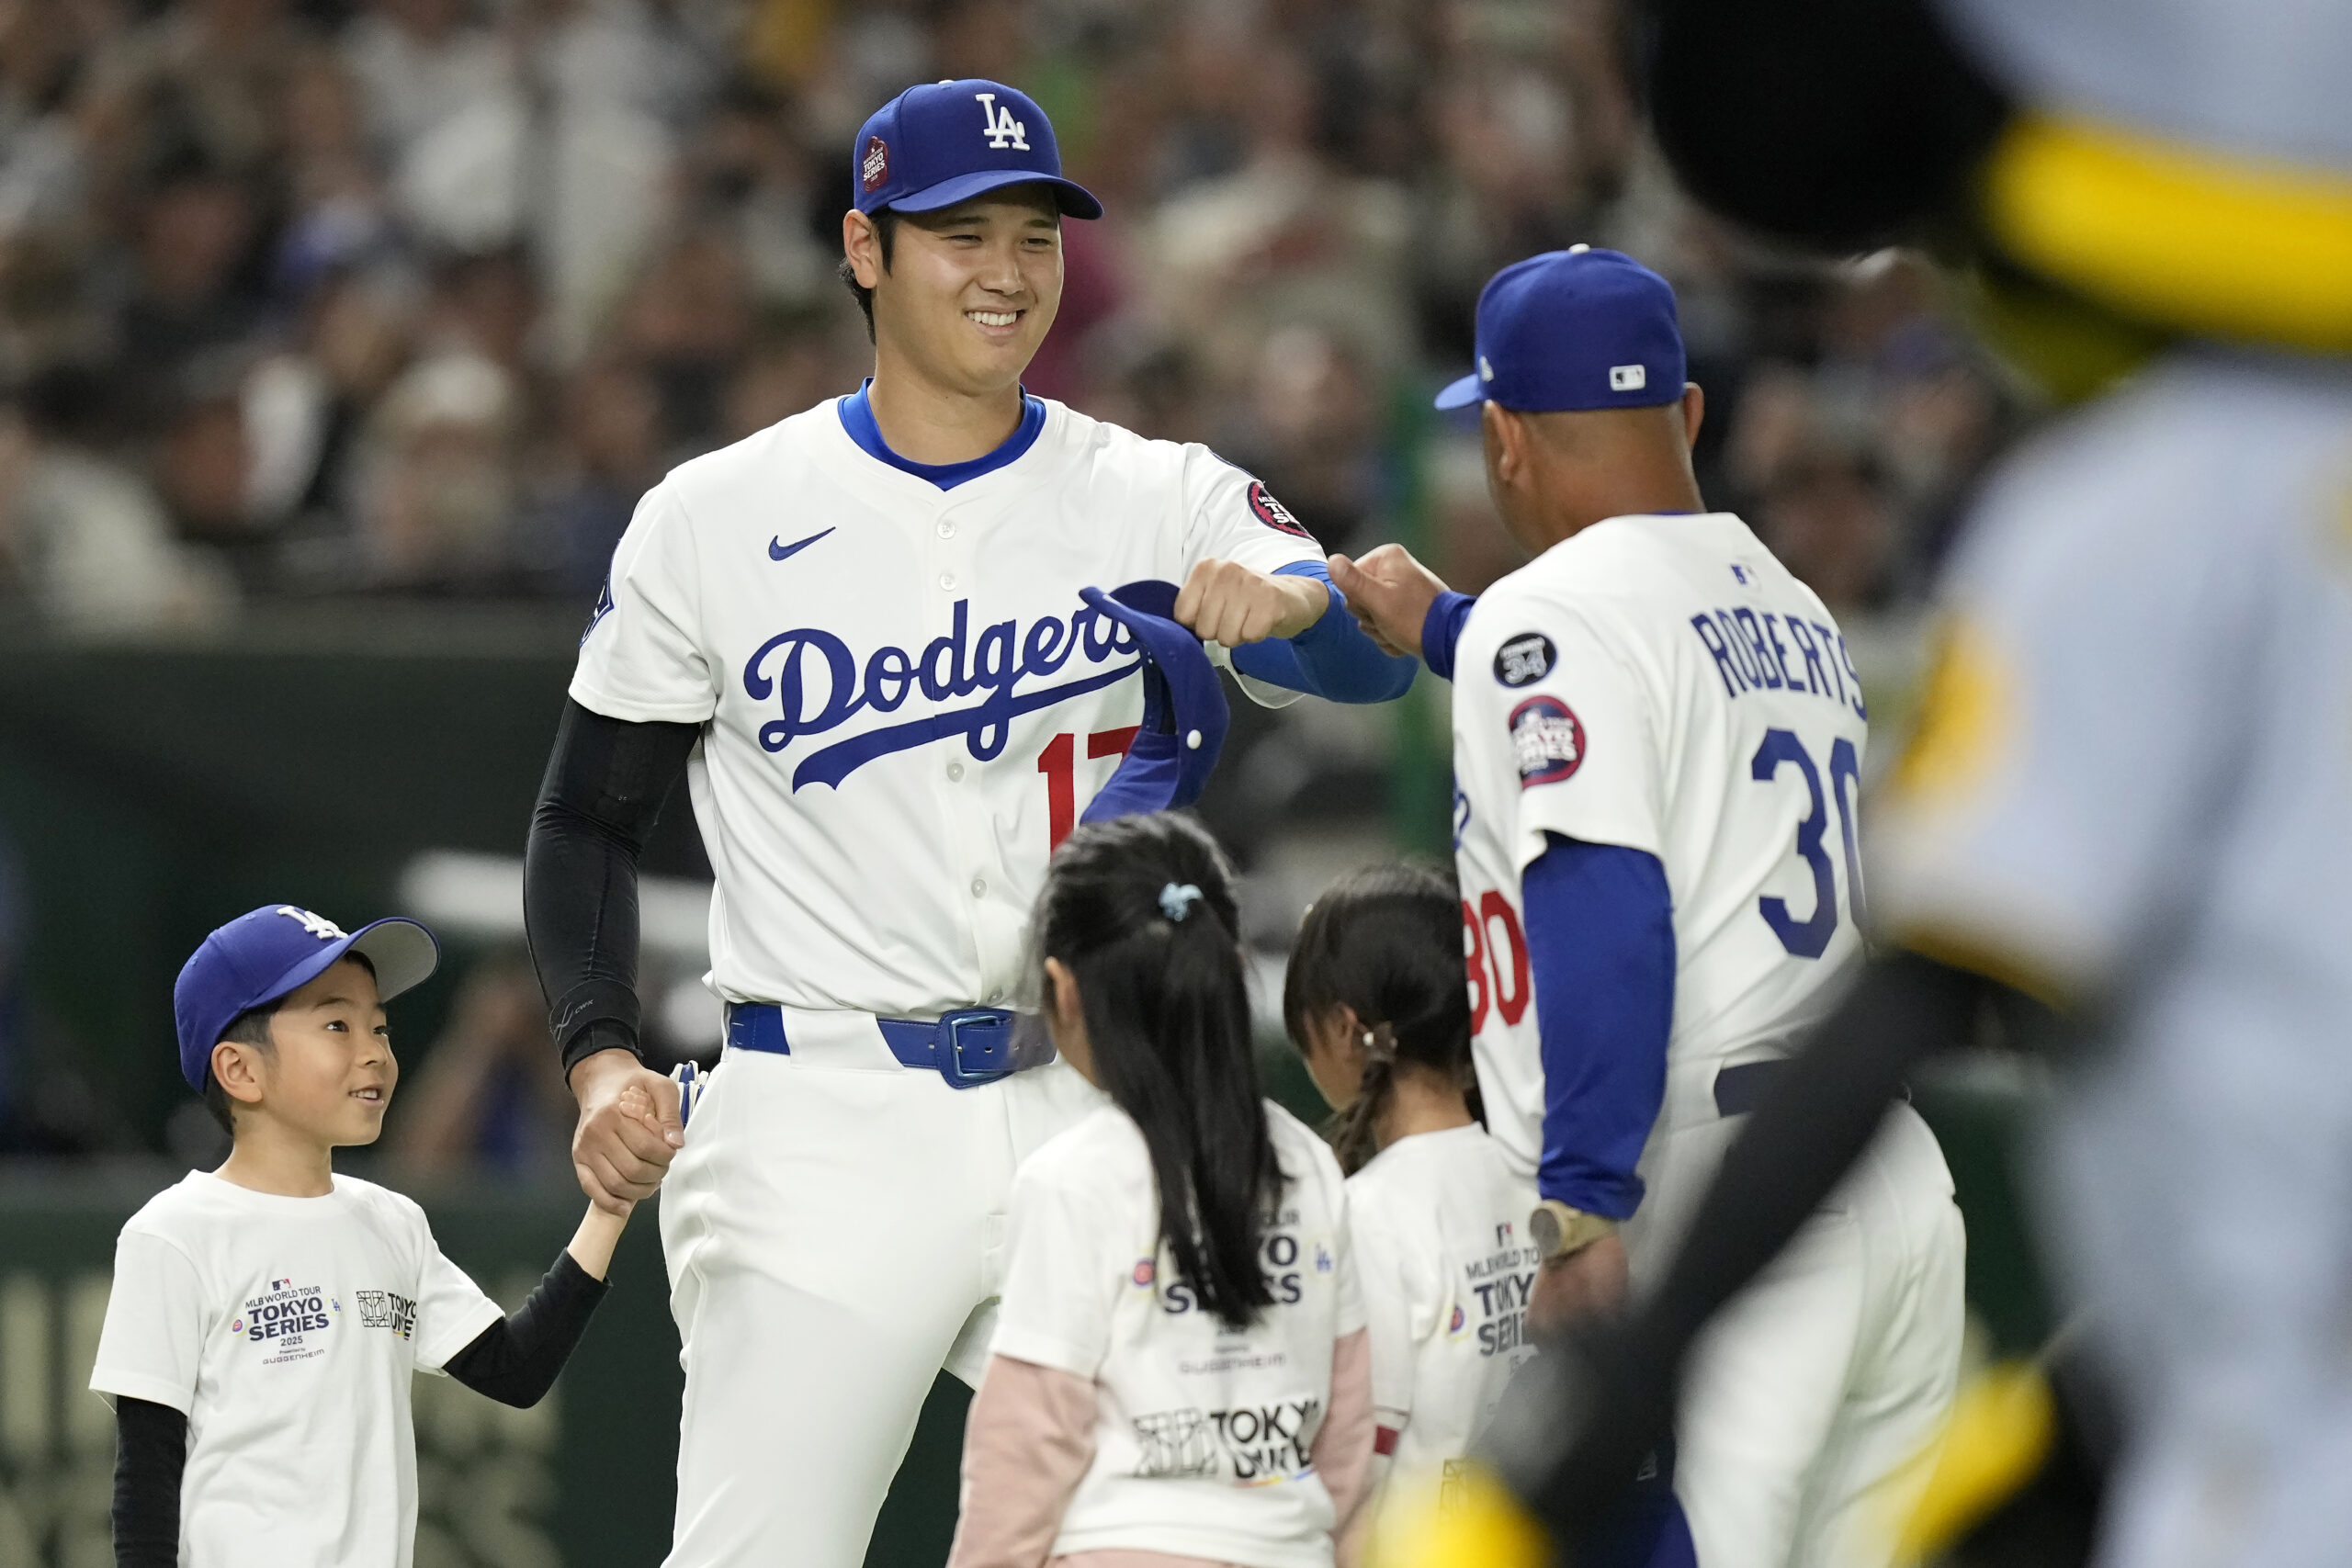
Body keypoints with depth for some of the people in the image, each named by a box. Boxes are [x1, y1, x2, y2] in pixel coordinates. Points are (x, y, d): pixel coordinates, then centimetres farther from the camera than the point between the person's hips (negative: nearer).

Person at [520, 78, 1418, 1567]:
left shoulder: (1156, 499, 5)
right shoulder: (718, 519, 2)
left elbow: (1374, 659, -11)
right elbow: (591, 818, 6)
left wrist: (1294, 600, -35)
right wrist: (602, 1059, -10)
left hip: (1086, 1112, 2)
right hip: (825, 1121, -2)